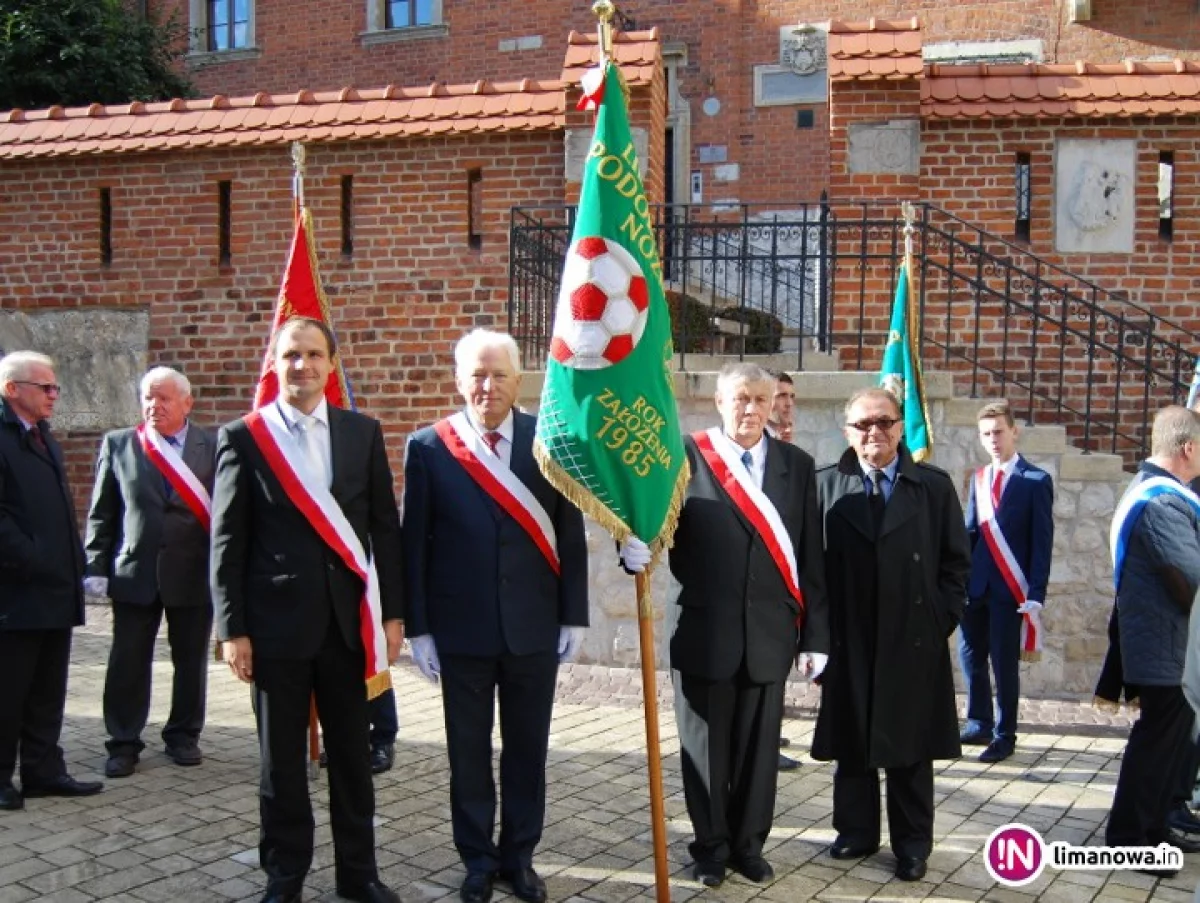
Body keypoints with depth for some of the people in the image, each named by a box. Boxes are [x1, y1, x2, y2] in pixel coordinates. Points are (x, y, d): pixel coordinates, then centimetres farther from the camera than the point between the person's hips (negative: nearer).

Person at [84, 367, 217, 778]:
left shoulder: (213, 446, -1)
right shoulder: (117, 444, 4)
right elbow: (101, 513, 5)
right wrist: (97, 566, -1)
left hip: (194, 572, 0)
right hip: (134, 571, 1)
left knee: (191, 661, 11)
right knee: (128, 663, 7)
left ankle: (183, 736, 27)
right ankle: (124, 743, 20)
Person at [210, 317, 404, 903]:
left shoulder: (363, 432, 6)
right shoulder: (242, 437, -1)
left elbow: (385, 527, 7)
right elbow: (227, 540, -2)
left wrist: (392, 612, 3)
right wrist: (232, 628, -6)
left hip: (348, 618, 2)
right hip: (276, 620, -2)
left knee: (352, 753, 12)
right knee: (281, 760, 9)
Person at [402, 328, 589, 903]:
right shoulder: (428, 447, -2)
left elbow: (569, 536, 2)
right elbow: (414, 543, -1)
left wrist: (573, 617, 0)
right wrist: (418, 628, -3)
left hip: (535, 627, 1)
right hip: (460, 629, -1)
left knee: (527, 749, 12)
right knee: (468, 752, 11)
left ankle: (519, 857, 28)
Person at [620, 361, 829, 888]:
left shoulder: (797, 466, 6)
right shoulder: (686, 457, -2)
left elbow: (811, 558, 5)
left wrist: (815, 635, 3)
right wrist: (637, 546, -32)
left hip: (770, 636, 2)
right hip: (703, 633, -2)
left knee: (759, 747, 12)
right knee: (706, 747, 10)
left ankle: (749, 845, 30)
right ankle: (711, 846, 28)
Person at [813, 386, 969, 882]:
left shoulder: (935, 486, 3)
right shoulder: (825, 485, 2)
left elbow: (956, 561, 5)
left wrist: (943, 621, -3)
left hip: (915, 642, 0)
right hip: (847, 641, 1)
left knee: (910, 749, 9)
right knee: (852, 745, 11)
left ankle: (912, 843, 22)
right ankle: (857, 829, 27)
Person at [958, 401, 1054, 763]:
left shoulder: (1036, 481, -4)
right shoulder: (979, 478, 10)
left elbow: (1042, 542, -6)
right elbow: (969, 532, 10)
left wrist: (1035, 594, -12)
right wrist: (960, 579, 0)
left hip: (1010, 588, -5)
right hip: (975, 586, 5)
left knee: (1005, 664, 3)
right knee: (971, 658, 11)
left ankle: (1004, 736, 15)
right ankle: (978, 725, 27)